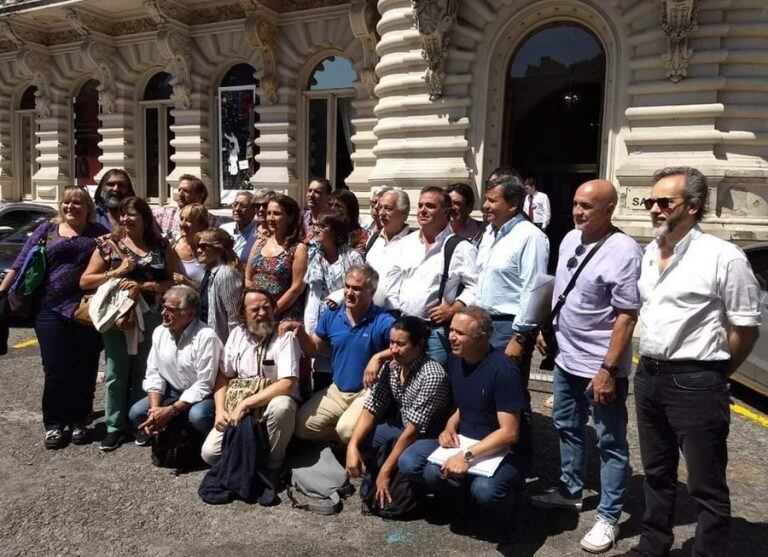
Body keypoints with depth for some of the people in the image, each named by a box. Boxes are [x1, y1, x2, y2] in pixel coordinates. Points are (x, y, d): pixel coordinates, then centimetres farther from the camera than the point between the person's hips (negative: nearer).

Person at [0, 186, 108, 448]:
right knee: (55, 370, 2)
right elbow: (21, 262, 10)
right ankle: (54, 424, 16)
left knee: (84, 370, 6)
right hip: (52, 311, 0)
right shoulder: (47, 229, 11)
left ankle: (78, 422, 21)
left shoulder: (99, 232, 9)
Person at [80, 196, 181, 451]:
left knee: (144, 372, 7)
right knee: (116, 374, 4)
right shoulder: (109, 245, 4)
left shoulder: (161, 246, 4)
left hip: (151, 318, 0)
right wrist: (117, 272, -11)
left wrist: (143, 285, -15)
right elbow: (84, 281, 3)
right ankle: (115, 427, 16)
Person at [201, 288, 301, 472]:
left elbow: (287, 384, -24)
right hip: (239, 408, 4)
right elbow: (223, 376, 10)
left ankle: (273, 466, -14)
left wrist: (244, 405, -24)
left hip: (273, 403, -3)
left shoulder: (285, 336, -14)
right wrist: (220, 411, -6)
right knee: (210, 452, -15)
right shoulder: (236, 335, 3)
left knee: (281, 406, -38)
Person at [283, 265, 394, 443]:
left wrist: (378, 357, -37)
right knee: (301, 426, -7)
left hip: (368, 392, -5)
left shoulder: (382, 321, -16)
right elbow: (314, 350, 12)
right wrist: (300, 332, -8)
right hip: (336, 390, 6)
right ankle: (341, 435, 13)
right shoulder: (331, 316, 1)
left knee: (348, 431, -30)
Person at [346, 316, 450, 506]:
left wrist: (385, 470, -24)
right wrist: (352, 446, -21)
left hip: (430, 435, -6)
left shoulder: (432, 375, -29)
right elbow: (370, 410, -5)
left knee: (408, 463, -34)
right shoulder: (390, 367, -8)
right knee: (358, 440, -9)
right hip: (401, 426, 7)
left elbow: (413, 429, -27)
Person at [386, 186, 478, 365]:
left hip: (436, 331, -4)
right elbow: (392, 281, 14)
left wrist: (452, 310, -14)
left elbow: (475, 286, -7)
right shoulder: (405, 244, 12)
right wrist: (395, 313, 6)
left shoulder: (461, 248, -4)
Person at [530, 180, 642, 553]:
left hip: (600, 367, -8)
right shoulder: (570, 239, 5)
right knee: (567, 428, 21)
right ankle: (570, 491, 39)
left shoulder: (623, 252, -19)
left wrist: (608, 369, -22)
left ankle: (608, 518, 20)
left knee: (610, 443, 7)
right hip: (566, 359, 8)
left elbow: (626, 316, -21)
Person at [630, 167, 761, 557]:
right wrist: (651, 367, 12)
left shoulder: (723, 257, -13)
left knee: (706, 485, 7)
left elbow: (746, 329, -7)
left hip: (694, 383, -7)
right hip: (648, 376, 7)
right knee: (657, 474, 21)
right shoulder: (648, 253, 7)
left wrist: (711, 376, 2)